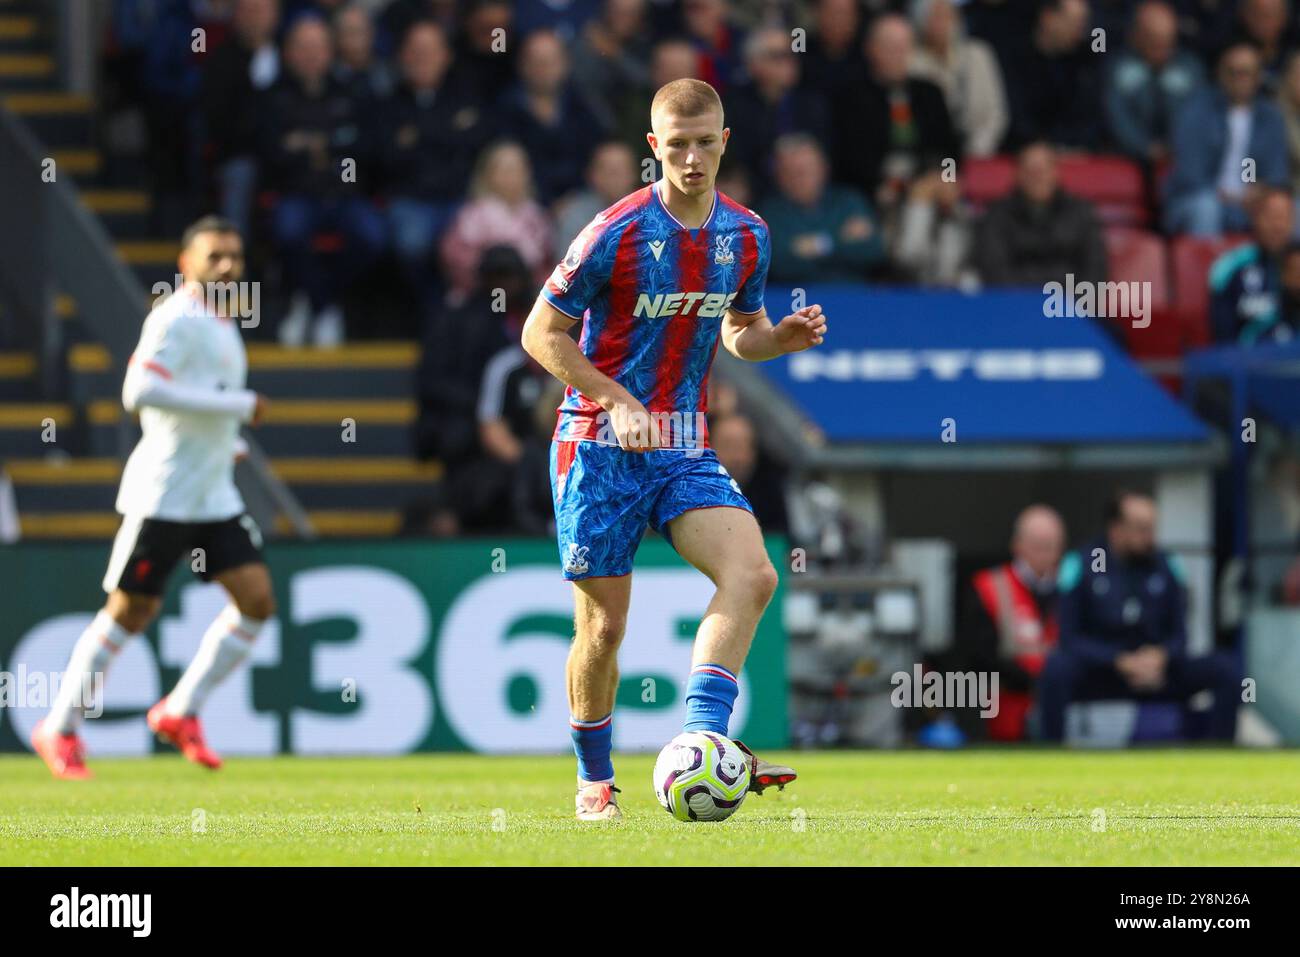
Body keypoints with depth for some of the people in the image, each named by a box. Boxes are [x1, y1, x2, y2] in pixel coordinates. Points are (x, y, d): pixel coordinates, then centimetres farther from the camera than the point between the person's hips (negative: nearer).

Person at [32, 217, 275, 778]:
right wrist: (236, 406, -24)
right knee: (130, 611, -3)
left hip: (214, 495, 8)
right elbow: (139, 392, -27)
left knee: (257, 599, -3)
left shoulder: (222, 325, 16)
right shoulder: (176, 320, -13)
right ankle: (60, 729, 9)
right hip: (162, 495, -8)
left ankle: (180, 712, 7)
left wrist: (227, 442, 14)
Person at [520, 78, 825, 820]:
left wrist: (784, 337, -4)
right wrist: (617, 403, -17)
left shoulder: (746, 236, 3)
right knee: (604, 625, -1)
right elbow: (542, 334, -7)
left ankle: (701, 743, -27)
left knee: (752, 572, -21)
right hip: (599, 450, -4)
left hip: (685, 450, 4)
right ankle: (595, 782, 19)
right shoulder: (616, 233, -12)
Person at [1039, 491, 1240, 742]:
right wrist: (1122, 662, -22)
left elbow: (1179, 636, 7)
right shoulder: (1081, 565, -6)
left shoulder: (1166, 566, 3)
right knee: (1057, 666, -35)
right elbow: (1069, 639, -8)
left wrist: (1160, 656, -18)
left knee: (1225, 667, -18)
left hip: (1155, 672, 3)